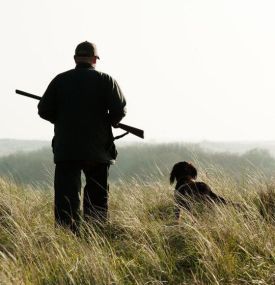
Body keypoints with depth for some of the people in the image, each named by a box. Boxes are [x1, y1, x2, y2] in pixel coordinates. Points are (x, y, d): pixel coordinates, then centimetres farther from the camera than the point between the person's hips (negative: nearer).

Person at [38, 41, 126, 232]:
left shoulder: (60, 80, 4)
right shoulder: (106, 80, 1)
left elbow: (44, 110, 2)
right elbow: (119, 109, -9)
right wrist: (110, 122, 12)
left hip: (65, 148, 0)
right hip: (98, 149, 0)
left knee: (66, 197, -1)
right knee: (97, 197, 10)